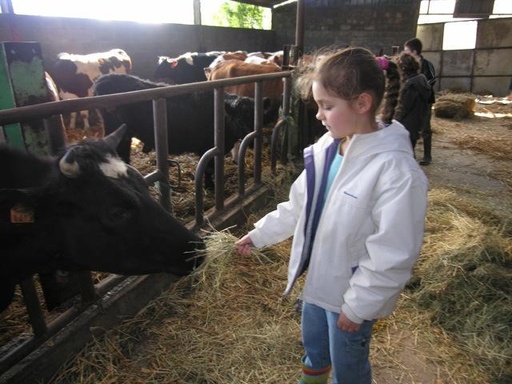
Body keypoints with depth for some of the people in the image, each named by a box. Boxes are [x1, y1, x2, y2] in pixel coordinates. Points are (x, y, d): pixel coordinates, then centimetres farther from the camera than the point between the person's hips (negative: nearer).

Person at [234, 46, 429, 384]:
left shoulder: (397, 171, -29)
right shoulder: (328, 146, -7)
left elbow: (393, 256, -24)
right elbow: (300, 203, 5)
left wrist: (357, 306, -16)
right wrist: (259, 234, 8)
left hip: (351, 294, -6)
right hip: (317, 279, 7)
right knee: (314, 347, 31)